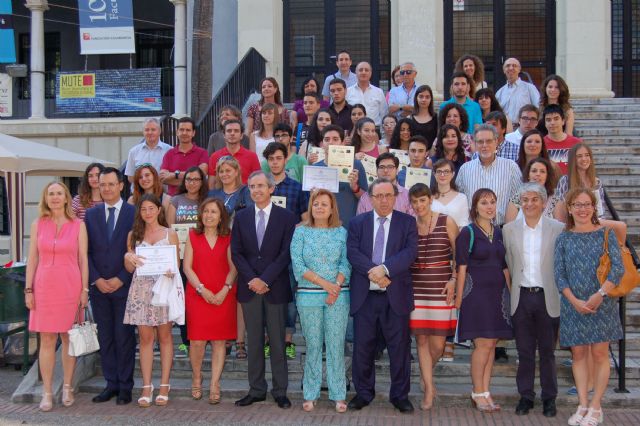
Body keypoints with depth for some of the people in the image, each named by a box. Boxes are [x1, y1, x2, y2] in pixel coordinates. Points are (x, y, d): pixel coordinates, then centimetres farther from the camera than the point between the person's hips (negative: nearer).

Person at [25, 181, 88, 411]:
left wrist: (84, 289, -2)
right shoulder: (38, 224, 6)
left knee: (69, 338, 6)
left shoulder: (78, 225, 2)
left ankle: (67, 388, 19)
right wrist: (28, 289, 1)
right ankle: (47, 392, 10)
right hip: (44, 286, 1)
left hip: (70, 286, -1)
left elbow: (83, 259, 2)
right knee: (47, 340, 3)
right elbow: (32, 259, 6)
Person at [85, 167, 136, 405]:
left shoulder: (134, 213, -2)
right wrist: (96, 280, -4)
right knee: (105, 338, 7)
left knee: (124, 337, 1)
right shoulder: (91, 214, 9)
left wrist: (121, 279, -9)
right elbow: (86, 251, 7)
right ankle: (111, 383, 16)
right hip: (98, 286, 3)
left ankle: (125, 386, 9)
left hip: (124, 286, -3)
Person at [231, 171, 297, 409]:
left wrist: (265, 280, -12)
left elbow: (286, 253, -6)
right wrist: (252, 279, -8)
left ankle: (280, 391, 11)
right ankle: (256, 390, 16)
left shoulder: (286, 217, 0)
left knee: (277, 342, 3)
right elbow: (236, 252, 4)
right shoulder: (241, 217, 9)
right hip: (249, 287, 3)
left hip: (276, 288, -2)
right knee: (254, 342, 8)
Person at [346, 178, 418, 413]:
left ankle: (400, 395, 18)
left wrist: (385, 269, -22)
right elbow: (352, 252, -5)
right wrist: (372, 271, -19)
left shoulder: (407, 222, 4)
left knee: (399, 347, 5)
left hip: (396, 295, -1)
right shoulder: (357, 222, 7)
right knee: (363, 347, 8)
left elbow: (410, 252, -10)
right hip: (364, 295, 1)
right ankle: (364, 393, 22)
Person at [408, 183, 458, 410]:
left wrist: (453, 280, -7)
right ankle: (429, 389, 13)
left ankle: (425, 373, 30)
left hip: (441, 288, -1)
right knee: (421, 340, 2)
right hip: (416, 288, 2)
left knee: (437, 343, -1)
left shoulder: (446, 222, -1)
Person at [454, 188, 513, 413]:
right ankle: (478, 393, 6)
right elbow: (462, 268, -8)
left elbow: (504, 266, 16)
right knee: (483, 344, -6)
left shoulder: (498, 232, 12)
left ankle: (485, 392, 14)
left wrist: (509, 292, 10)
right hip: (477, 292, -6)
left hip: (498, 293, 6)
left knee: (491, 344, 7)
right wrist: (459, 298, -11)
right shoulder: (467, 232, -5)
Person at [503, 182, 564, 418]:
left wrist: (561, 295, -3)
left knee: (547, 351, 9)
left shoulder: (558, 229, -2)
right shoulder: (509, 229, 4)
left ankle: (549, 398, 21)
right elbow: (508, 265, 7)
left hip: (547, 298, -2)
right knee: (524, 351, 9)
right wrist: (511, 294, 4)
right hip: (521, 297, 2)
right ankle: (525, 396, 20)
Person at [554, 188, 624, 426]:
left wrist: (600, 294, -16)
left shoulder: (605, 234, 1)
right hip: (573, 305, 2)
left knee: (600, 354, 0)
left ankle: (595, 407, 9)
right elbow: (558, 274, 1)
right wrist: (575, 301, -11)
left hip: (601, 303, -2)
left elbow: (618, 268, -5)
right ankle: (583, 405, 14)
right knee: (578, 354, 6)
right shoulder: (563, 239, 5)